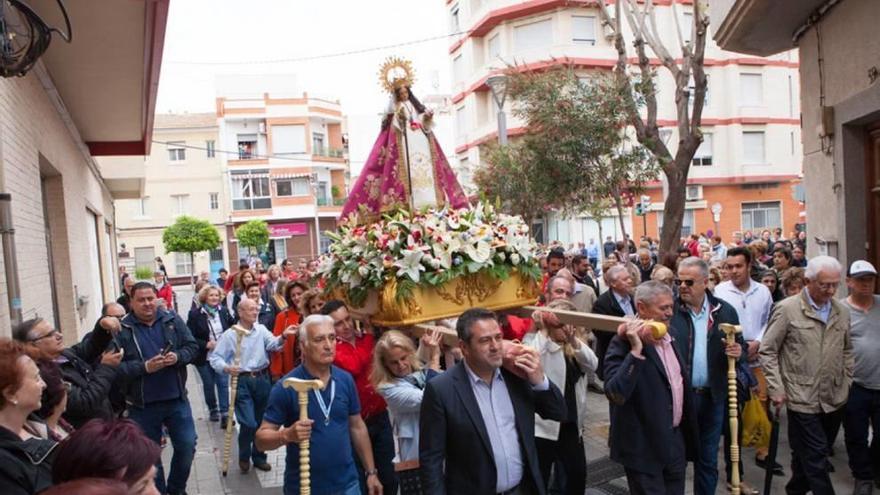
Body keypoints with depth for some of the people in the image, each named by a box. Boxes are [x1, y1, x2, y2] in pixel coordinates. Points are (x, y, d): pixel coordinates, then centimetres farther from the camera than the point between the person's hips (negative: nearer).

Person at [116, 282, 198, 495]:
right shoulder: (122, 329, -9)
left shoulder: (172, 320, 0)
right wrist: (145, 367, -25)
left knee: (187, 445, 8)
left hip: (176, 399, 2)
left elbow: (192, 347, 2)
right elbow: (117, 367, -15)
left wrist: (177, 357, -17)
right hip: (142, 404, -2)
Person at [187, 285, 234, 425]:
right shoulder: (195, 314, -9)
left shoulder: (224, 311, 1)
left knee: (223, 383, -6)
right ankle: (213, 410, 30)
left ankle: (224, 413, -5)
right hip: (204, 357, -1)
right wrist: (206, 344, -18)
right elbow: (190, 337, -11)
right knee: (208, 385, 11)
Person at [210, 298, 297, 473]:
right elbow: (214, 358, -3)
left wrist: (283, 336, -34)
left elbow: (273, 344, -13)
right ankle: (244, 457, 18)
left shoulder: (261, 329, 2)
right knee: (249, 423, -8)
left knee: (262, 422, 13)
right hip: (242, 381, -3)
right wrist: (226, 368, -23)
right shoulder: (230, 335, -4)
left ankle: (259, 456, 32)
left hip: (262, 378, 3)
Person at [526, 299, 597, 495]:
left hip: (571, 423, 6)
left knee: (578, 473, 13)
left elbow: (592, 364, -9)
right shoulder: (534, 341, -10)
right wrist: (542, 331, -26)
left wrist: (574, 341, -23)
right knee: (539, 479, 6)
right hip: (543, 425, -5)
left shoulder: (573, 346, 8)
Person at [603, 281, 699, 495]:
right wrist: (635, 351, -34)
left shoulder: (669, 337, 6)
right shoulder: (625, 343, -19)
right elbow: (615, 394, -30)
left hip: (676, 441, 7)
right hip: (644, 446, -7)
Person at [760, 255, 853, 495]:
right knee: (816, 457, -2)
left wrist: (847, 383, 11)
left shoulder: (842, 312, 7)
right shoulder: (787, 309, -9)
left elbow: (846, 351, 18)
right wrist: (776, 389, -10)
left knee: (807, 455, 16)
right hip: (803, 399, -5)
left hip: (835, 399, 5)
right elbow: (767, 351, -7)